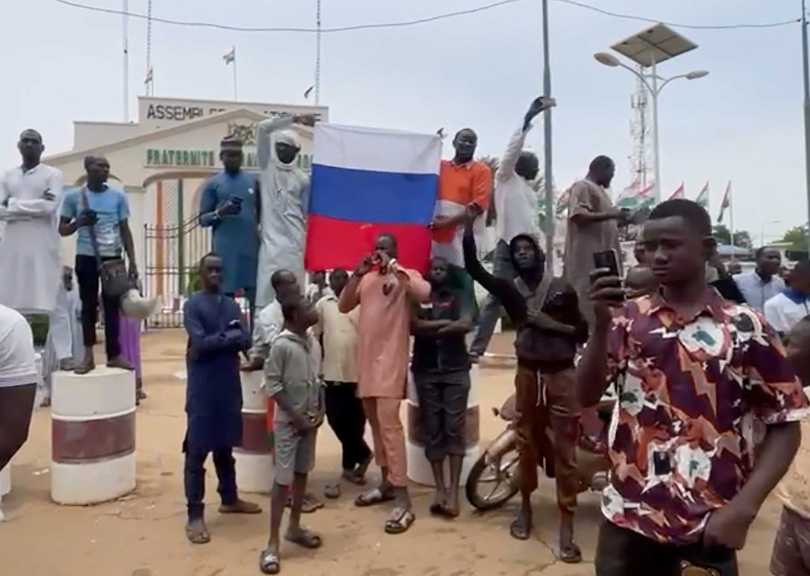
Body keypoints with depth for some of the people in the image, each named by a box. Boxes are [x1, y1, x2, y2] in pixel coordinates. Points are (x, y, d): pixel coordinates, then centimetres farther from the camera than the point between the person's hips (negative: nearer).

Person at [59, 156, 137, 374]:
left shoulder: (118, 196, 5)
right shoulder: (73, 196, 2)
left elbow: (125, 231, 7)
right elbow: (62, 229, 7)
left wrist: (132, 261, 1)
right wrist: (79, 223, -14)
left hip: (113, 257, 1)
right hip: (86, 257, -1)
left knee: (112, 305, 4)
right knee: (88, 305, 5)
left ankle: (114, 355, 8)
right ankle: (88, 356, 12)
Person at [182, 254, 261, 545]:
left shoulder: (232, 305, 11)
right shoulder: (192, 305, -6)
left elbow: (245, 340, 0)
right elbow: (200, 343, -18)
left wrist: (217, 339, -14)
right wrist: (229, 337, -8)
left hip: (229, 384, 6)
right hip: (203, 387, -5)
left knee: (225, 446, 17)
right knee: (197, 450, 0)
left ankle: (229, 499, 31)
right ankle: (195, 514, 7)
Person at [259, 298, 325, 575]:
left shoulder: (314, 342, 5)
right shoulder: (281, 345, -15)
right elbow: (272, 384, -15)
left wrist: (320, 410, 1)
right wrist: (295, 415, -15)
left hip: (311, 418, 7)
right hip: (288, 421, -6)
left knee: (302, 473, 15)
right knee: (283, 479, -4)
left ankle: (294, 527, 30)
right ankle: (273, 543, 4)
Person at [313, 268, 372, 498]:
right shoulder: (322, 304, 4)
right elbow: (314, 335, 6)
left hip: (357, 371, -1)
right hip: (332, 372, 1)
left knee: (355, 420, 5)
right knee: (336, 419, 5)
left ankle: (349, 467, 22)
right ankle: (362, 455, 26)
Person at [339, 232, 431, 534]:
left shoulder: (406, 276, -2)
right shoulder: (366, 279, 14)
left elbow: (425, 293, -23)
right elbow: (343, 306, 6)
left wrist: (394, 267, -19)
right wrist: (357, 273, -5)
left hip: (391, 361, -7)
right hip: (367, 360, 7)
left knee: (389, 425, -14)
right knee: (376, 425, 15)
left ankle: (403, 500, -12)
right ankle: (387, 483, 28)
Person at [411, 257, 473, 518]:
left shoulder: (457, 297, 10)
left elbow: (466, 324, -8)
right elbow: (412, 326, -8)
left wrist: (429, 328, -9)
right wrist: (446, 324, -10)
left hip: (455, 369, -1)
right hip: (425, 371, 1)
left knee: (455, 428, -6)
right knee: (432, 430, 1)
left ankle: (454, 490, -5)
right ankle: (440, 488, 6)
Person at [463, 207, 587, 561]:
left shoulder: (562, 289, 2)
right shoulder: (510, 290, 6)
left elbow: (582, 333, 4)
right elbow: (473, 267, -3)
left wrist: (550, 324, -7)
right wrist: (469, 224, -7)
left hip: (561, 374, -2)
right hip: (527, 373, 3)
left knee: (564, 448, -2)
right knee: (526, 441, 12)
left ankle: (566, 524, 4)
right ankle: (525, 506, 31)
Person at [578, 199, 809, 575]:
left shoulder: (746, 328, -4)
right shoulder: (627, 318, 1)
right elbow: (586, 397, -5)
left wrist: (743, 508, -9)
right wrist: (602, 325, -18)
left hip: (709, 526, -1)